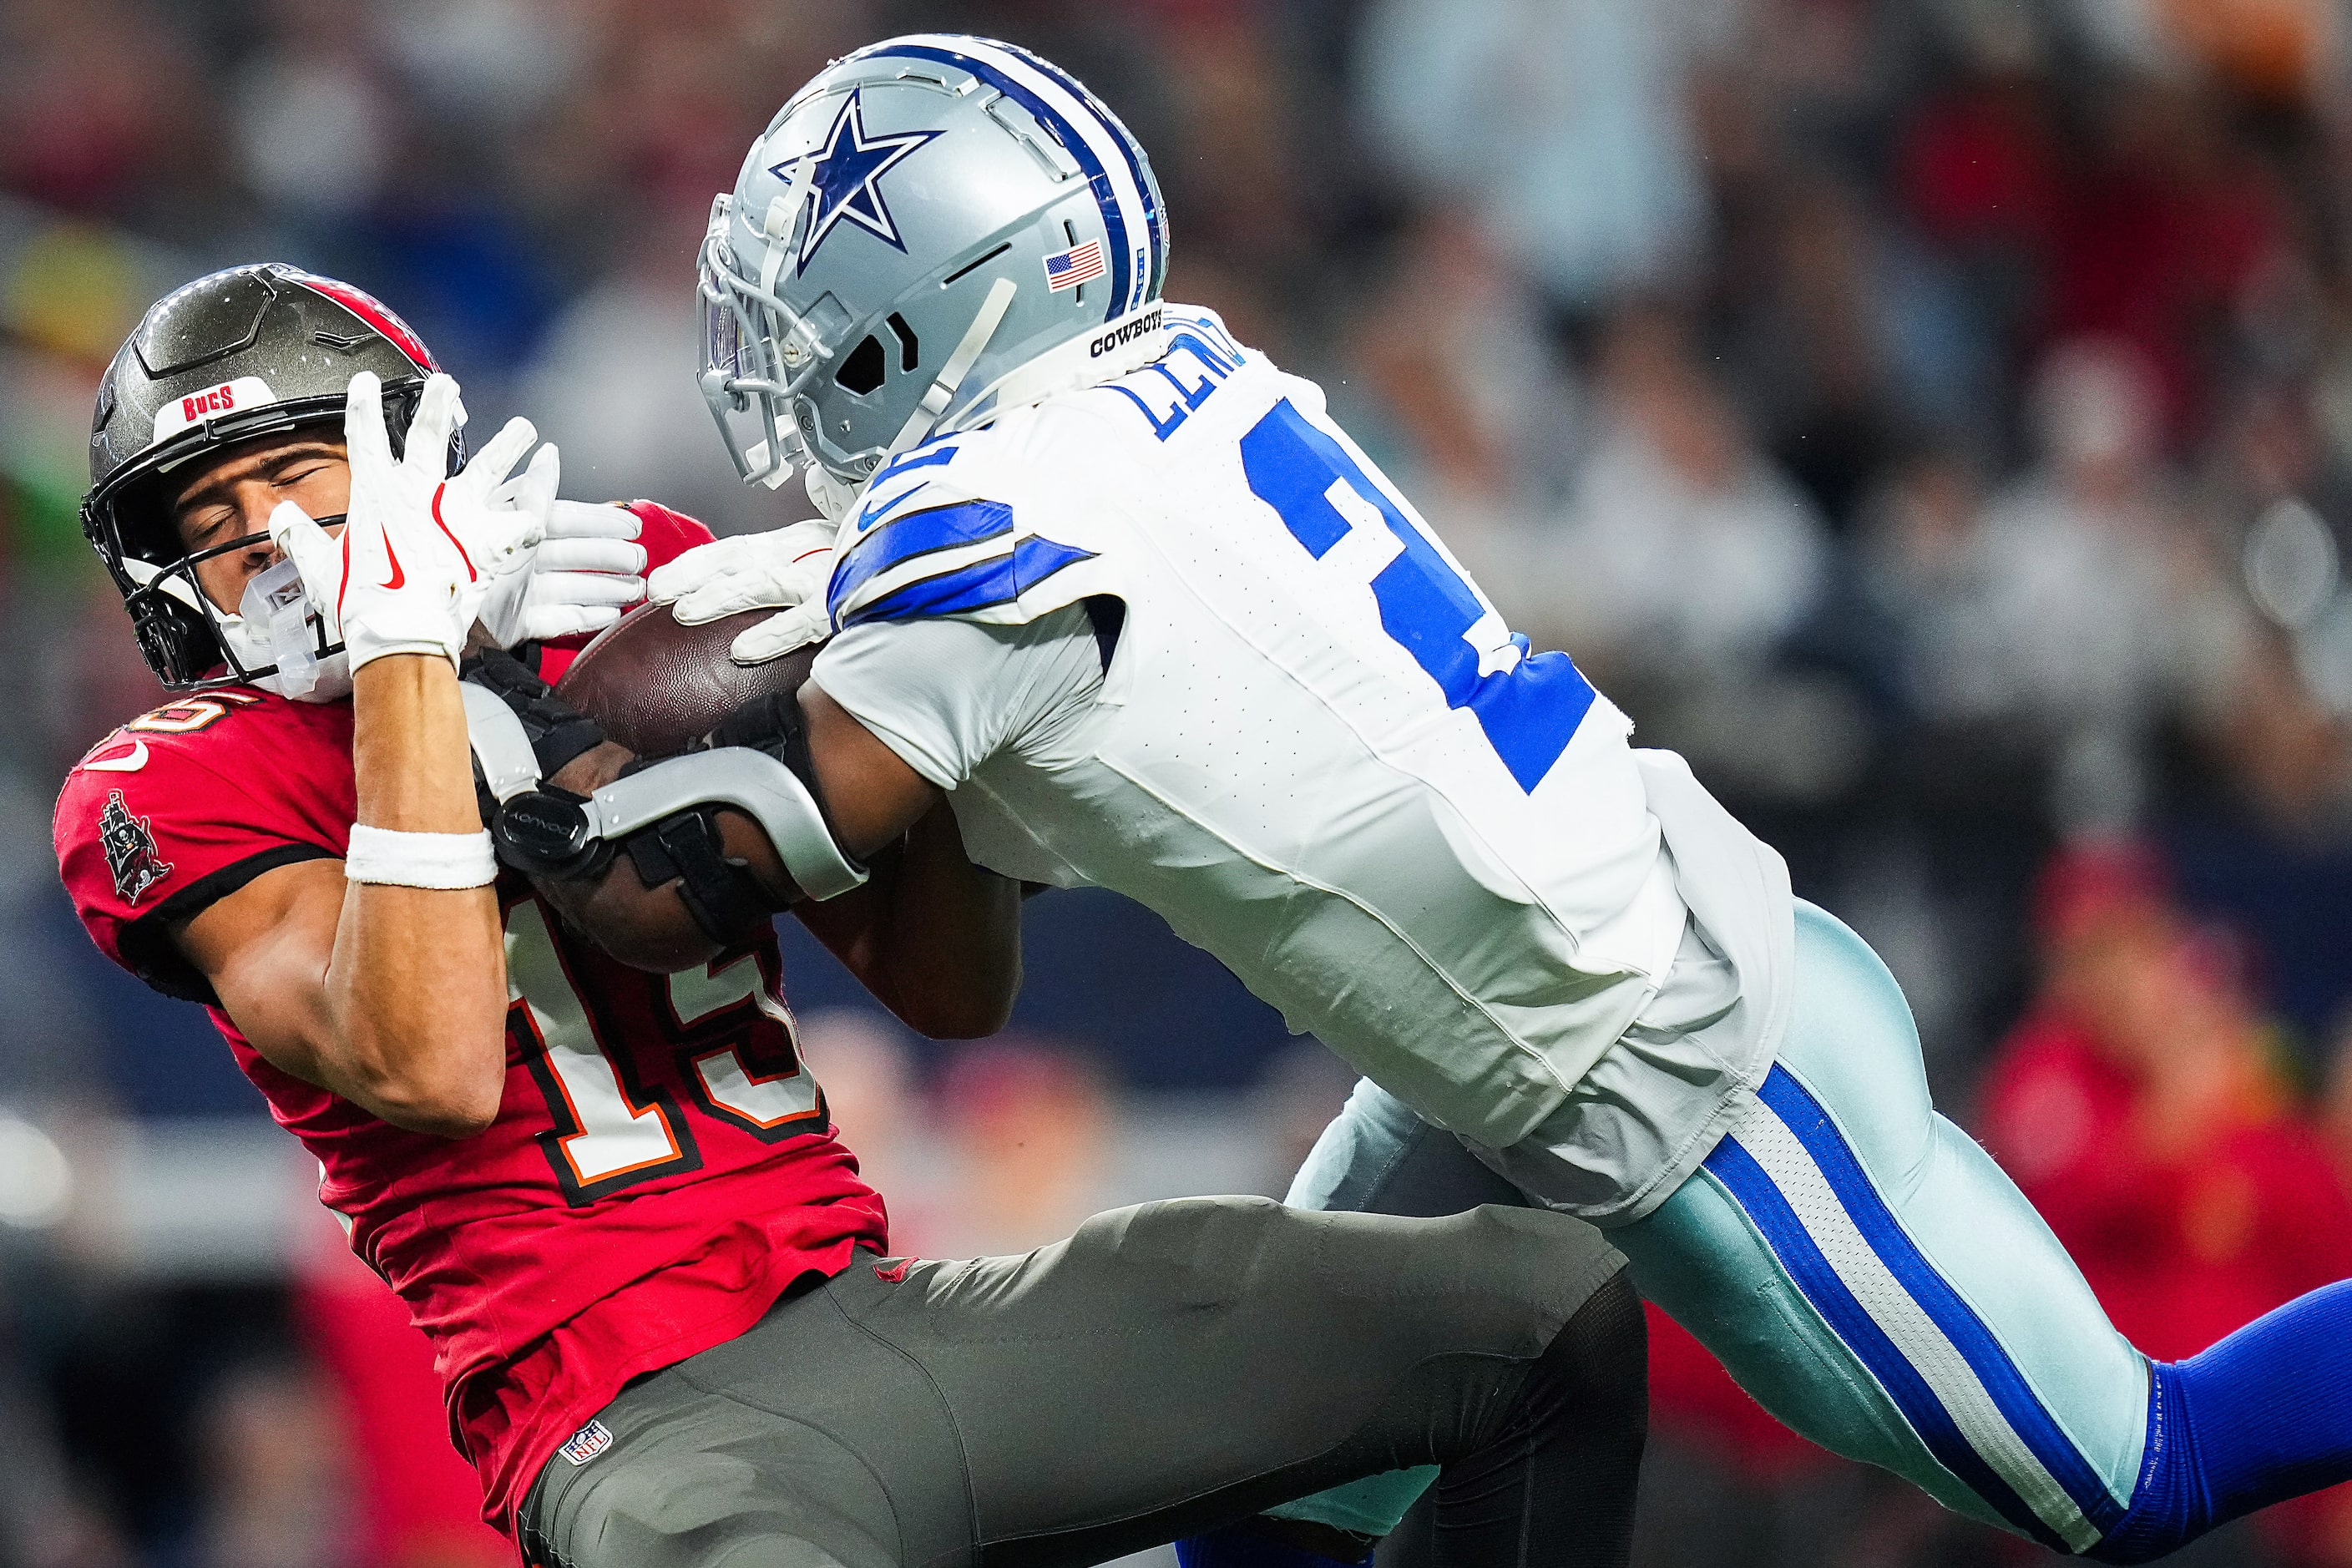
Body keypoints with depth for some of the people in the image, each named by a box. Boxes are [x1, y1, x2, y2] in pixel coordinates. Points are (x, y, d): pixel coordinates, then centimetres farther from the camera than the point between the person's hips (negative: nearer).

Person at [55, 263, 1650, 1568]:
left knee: (1551, 1304, 5)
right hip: (645, 1414, -7)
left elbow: (952, 990, 17)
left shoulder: (651, 588, 15)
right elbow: (430, 1069, -20)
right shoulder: (183, 792, -1)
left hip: (884, 1300, 7)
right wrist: (406, 649, -18)